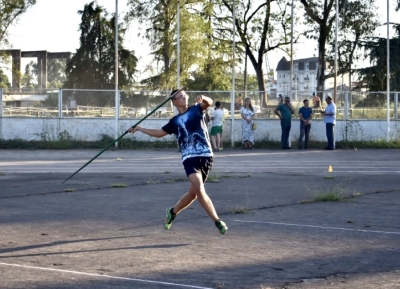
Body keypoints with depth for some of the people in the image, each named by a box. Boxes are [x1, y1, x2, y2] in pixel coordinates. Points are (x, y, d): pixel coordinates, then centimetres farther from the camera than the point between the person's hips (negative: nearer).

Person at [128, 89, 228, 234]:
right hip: (190, 157, 0)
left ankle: (172, 212, 31)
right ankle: (217, 221, -18)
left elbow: (209, 103, -9)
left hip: (206, 156, 0)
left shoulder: (196, 109, 11)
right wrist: (139, 128, 26)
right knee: (199, 189, -20)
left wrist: (203, 98, -31)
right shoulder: (174, 121, 13)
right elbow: (159, 133, 27)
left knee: (193, 192, 6)